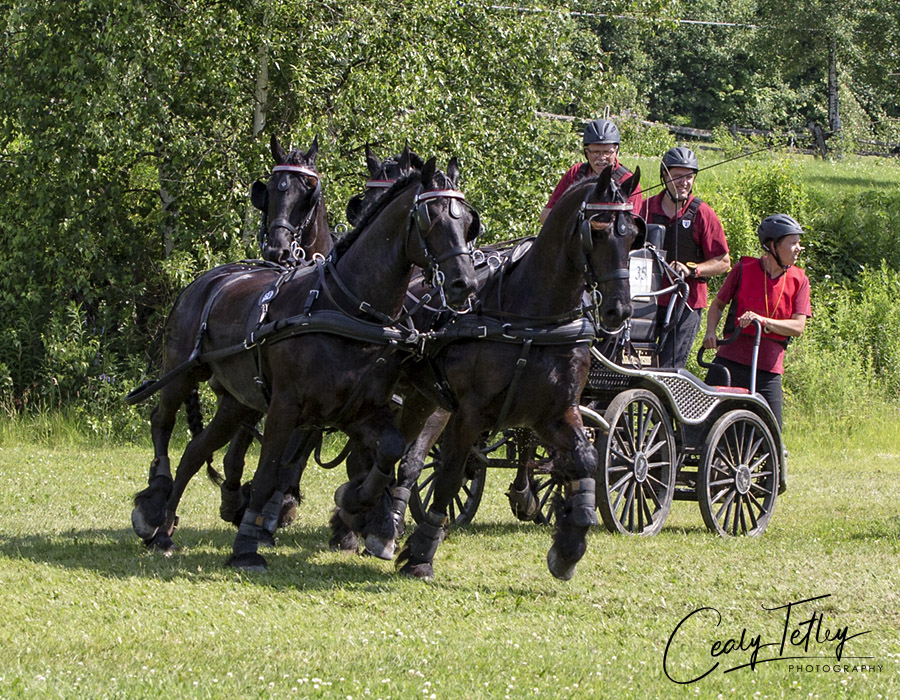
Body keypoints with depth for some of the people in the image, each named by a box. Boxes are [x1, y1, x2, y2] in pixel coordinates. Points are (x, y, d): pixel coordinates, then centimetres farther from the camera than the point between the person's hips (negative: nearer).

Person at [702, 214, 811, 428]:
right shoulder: (745, 269, 1)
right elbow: (718, 304, 12)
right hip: (730, 362, -1)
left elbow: (798, 326, -4)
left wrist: (762, 320, -19)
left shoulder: (799, 281, 4)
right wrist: (711, 331, -7)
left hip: (768, 370, 1)